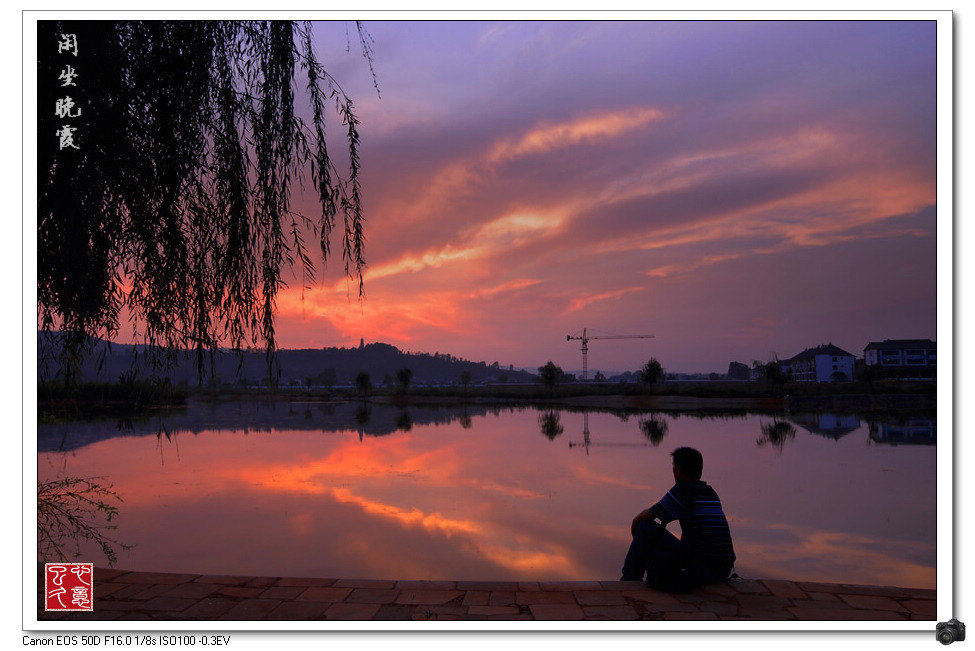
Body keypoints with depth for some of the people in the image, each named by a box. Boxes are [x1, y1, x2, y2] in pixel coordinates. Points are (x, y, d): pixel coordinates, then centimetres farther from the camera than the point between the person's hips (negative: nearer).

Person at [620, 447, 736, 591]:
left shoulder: (681, 490, -7)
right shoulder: (711, 493, 14)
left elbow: (643, 517, 0)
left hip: (699, 568, -7)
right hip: (724, 571, 7)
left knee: (645, 527, 1)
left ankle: (630, 579, 13)